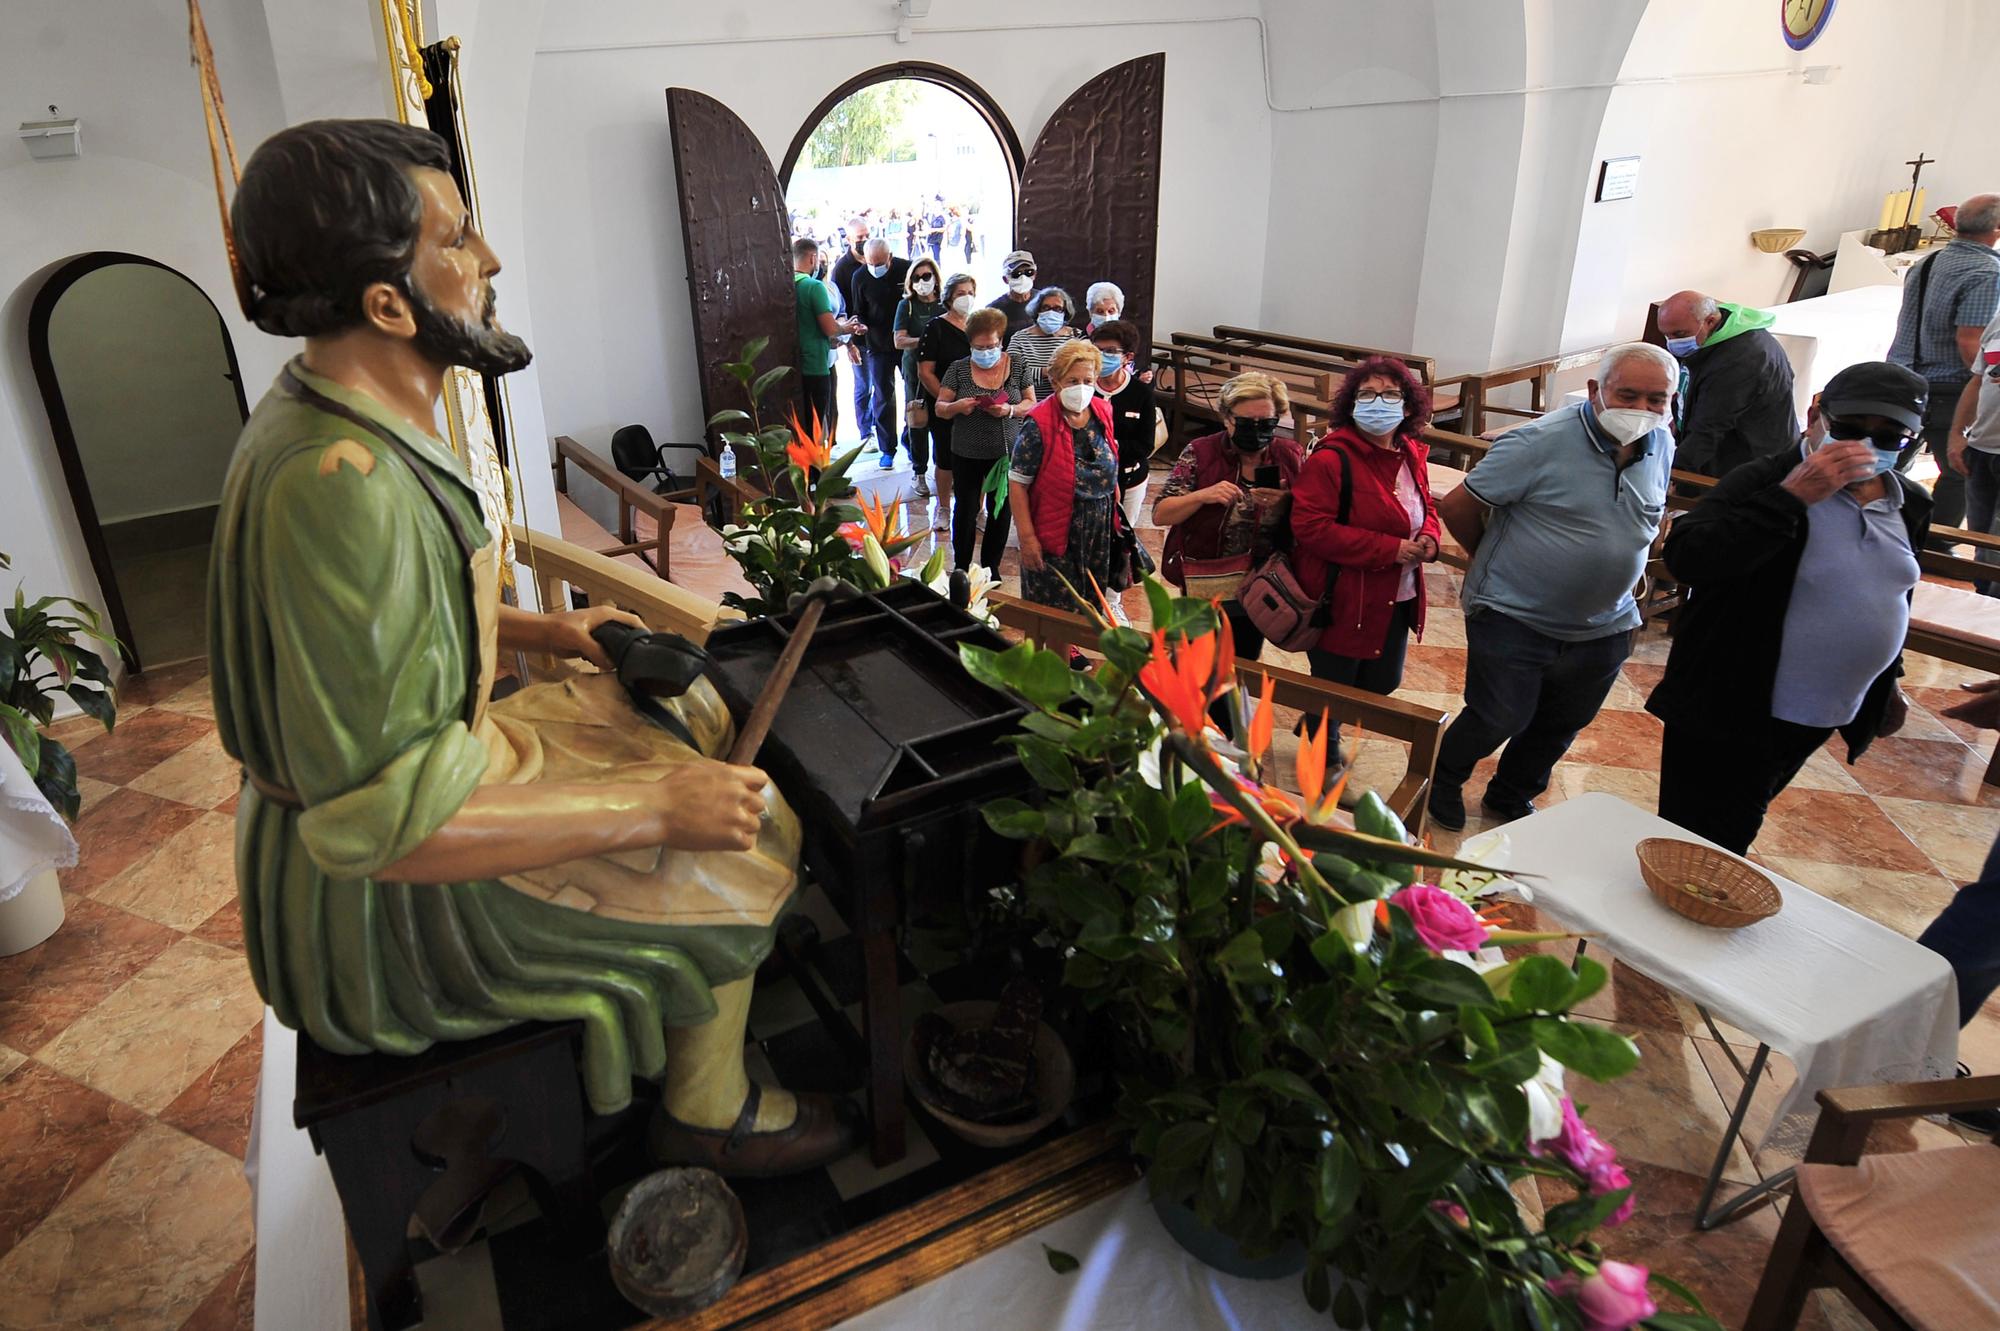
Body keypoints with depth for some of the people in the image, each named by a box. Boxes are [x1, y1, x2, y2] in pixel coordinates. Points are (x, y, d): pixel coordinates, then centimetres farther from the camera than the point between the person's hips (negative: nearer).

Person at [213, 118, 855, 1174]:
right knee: (740, 847, -2)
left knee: (691, 713, 16)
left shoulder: (322, 410, 1)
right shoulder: (341, 482, -34)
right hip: (378, 898, -10)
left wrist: (542, 632, 7)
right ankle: (709, 1114, 22)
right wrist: (659, 811, -31)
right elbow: (387, 822, -37)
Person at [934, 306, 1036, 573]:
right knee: (966, 510, 6)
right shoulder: (958, 369, -2)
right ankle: (961, 568, 21)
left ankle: (991, 567, 24)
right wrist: (957, 407, -22)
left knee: (1000, 510, 9)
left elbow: (1032, 404, 1)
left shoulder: (1017, 365, -1)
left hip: (1006, 453, 1)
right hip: (966, 454, 0)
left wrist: (1011, 410, -20)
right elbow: (940, 408, 0)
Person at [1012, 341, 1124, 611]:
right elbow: (1017, 483, -16)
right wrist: (1027, 537, -19)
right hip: (1056, 534, -5)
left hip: (1100, 530, 6)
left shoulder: (1103, 412, 1)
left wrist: (1116, 514, 12)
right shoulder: (1039, 424, -17)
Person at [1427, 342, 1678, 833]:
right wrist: (1494, 561, 0)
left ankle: (1511, 797, 42)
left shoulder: (1661, 446, 0)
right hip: (1514, 614, -6)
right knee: (1499, 718, -1)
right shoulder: (1541, 442, -20)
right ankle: (1444, 782, 29)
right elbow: (1457, 506, -15)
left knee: (1562, 724, 18)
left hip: (1603, 626, 6)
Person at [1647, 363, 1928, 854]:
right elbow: (1686, 559, -31)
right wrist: (1791, 497, -33)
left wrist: (1888, 681, 29)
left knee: (1734, 838, 21)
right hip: (1730, 712, -7)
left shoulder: (1911, 505, 7)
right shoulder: (1763, 482, -15)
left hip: (1825, 718, 7)